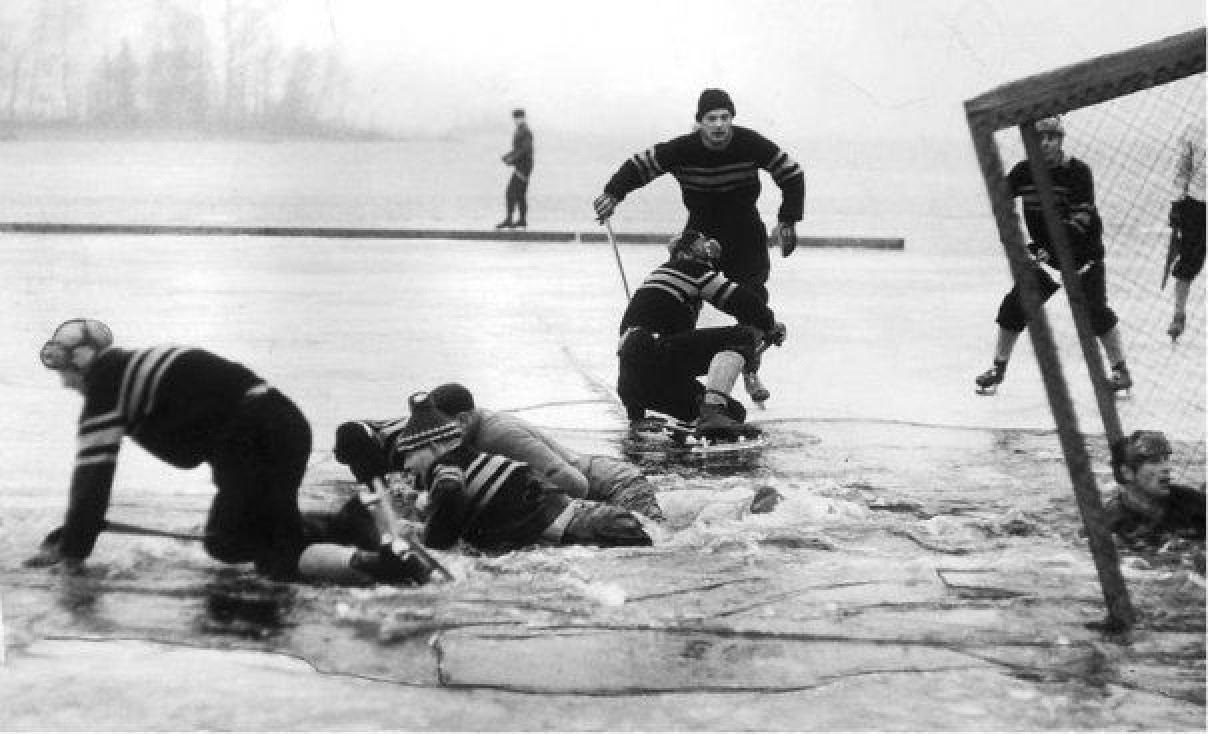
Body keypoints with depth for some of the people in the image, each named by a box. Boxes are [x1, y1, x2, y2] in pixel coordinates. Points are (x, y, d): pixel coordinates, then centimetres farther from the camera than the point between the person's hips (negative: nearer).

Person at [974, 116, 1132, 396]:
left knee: (1095, 311, -13)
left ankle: (1120, 370, 2)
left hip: (1083, 254, -4)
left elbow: (1083, 218, -25)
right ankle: (999, 367, 11)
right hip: (1044, 255, 4)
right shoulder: (1024, 171, -4)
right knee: (1015, 306, -3)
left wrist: (1052, 246, -37)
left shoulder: (1078, 171, -17)